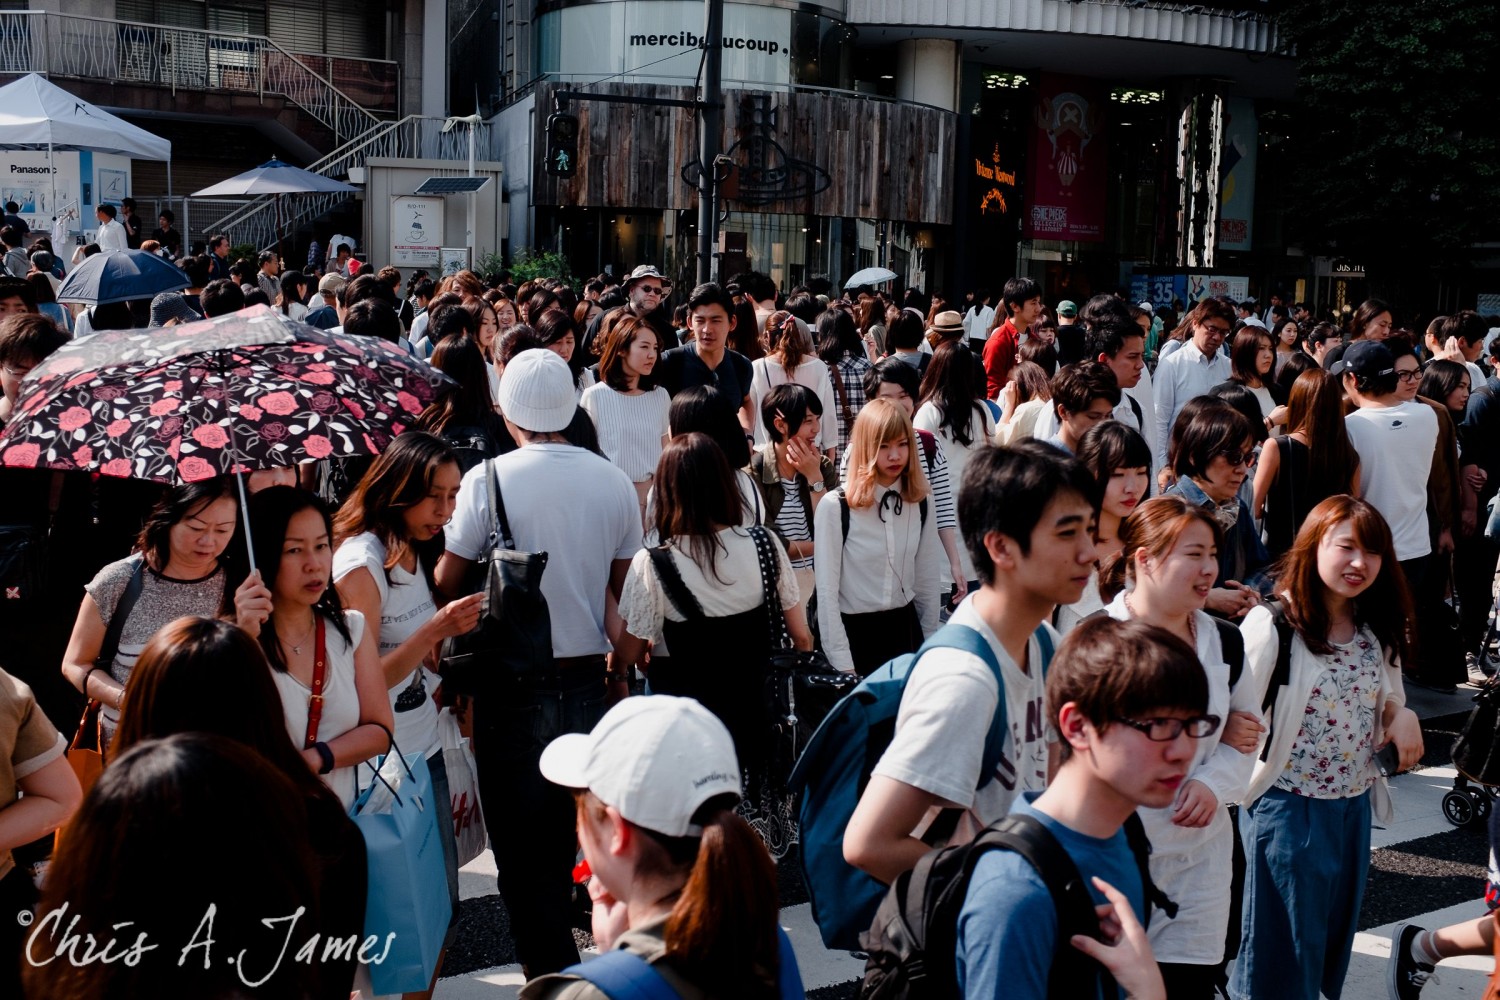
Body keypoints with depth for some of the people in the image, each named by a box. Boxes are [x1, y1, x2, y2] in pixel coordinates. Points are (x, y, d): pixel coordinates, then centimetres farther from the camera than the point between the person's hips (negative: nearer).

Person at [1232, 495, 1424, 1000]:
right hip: (1288, 807, -6)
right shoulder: (1273, 626, -16)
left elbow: (1388, 704, 16)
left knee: (1335, 935, 18)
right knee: (1283, 943, 5)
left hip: (1355, 805, 7)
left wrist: (1401, 715, -6)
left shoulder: (1378, 631, 4)